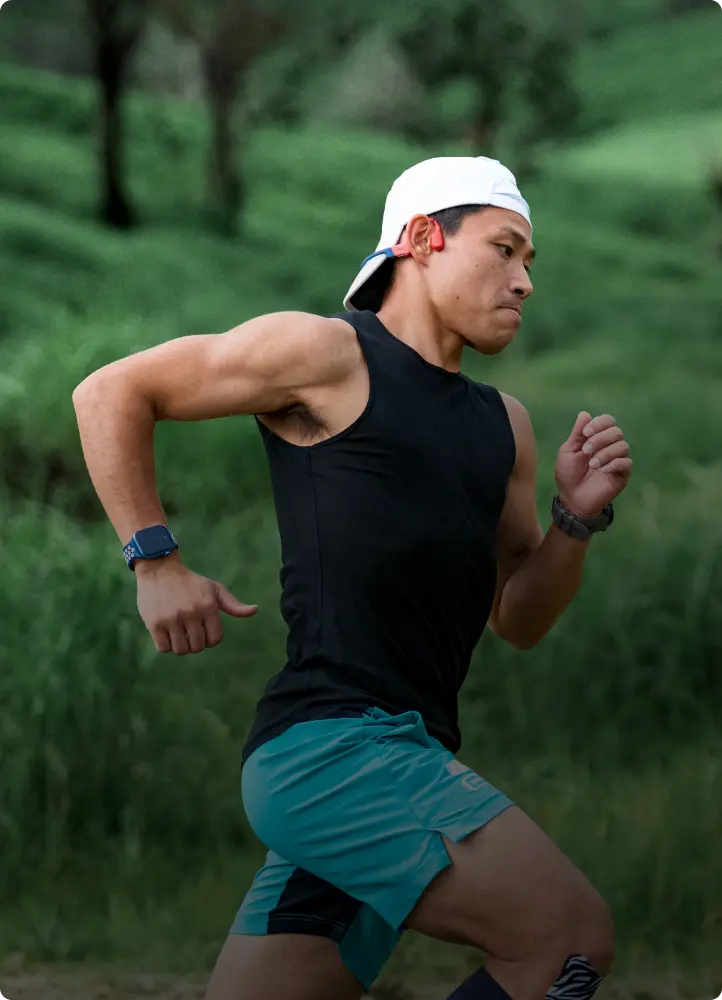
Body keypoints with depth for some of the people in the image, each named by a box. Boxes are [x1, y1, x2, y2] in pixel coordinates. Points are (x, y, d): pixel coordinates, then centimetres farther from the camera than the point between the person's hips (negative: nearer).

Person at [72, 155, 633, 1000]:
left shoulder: (502, 425, 22)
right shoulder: (332, 353, 0)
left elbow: (518, 619, 24)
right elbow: (111, 394, 3)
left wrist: (577, 518, 7)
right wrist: (156, 562, -4)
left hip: (405, 759, 8)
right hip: (332, 739, -8)